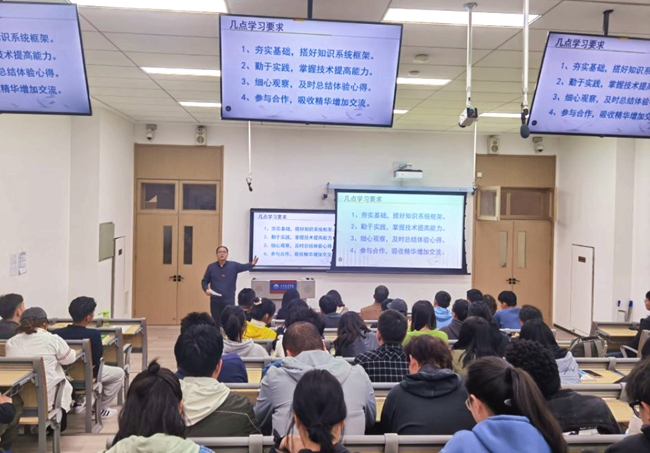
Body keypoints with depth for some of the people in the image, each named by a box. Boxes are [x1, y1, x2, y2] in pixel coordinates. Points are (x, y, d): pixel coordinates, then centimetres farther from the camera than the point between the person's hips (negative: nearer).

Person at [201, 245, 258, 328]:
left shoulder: (233, 265, 2)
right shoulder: (211, 267, 4)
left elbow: (244, 267, -11)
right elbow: (204, 281, 10)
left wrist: (252, 264, -33)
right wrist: (206, 289, -10)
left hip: (229, 300, -1)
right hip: (215, 300, 1)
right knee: (216, 323, 9)